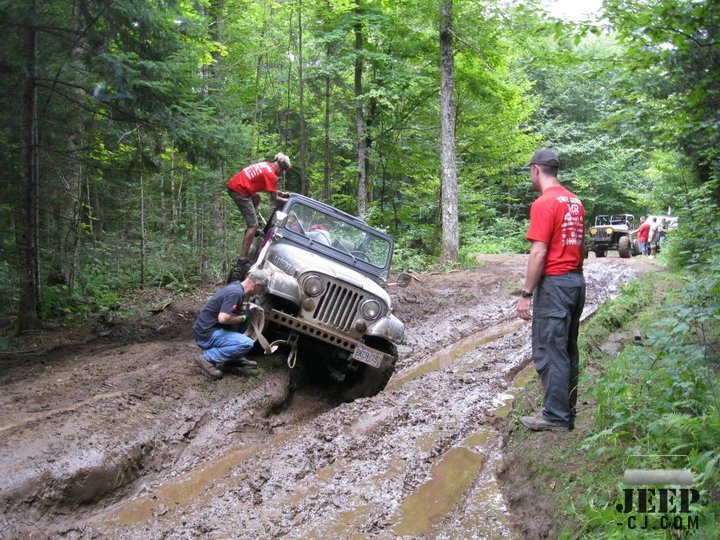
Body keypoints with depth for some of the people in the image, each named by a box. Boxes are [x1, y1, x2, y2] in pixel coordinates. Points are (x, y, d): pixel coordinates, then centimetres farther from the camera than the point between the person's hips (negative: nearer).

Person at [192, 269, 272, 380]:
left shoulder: (236, 285, 9)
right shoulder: (236, 293, -20)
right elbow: (223, 318, -30)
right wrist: (244, 317, -14)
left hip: (205, 328, 10)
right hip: (206, 335, -10)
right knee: (247, 343, -22)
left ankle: (234, 357, 15)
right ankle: (207, 358, -12)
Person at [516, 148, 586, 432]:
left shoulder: (544, 203, -14)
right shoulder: (575, 201, 13)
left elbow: (539, 253, -18)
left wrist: (526, 294, -15)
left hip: (554, 284, -9)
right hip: (577, 281, 9)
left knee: (548, 351, -2)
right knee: (568, 349, 14)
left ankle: (555, 416, 4)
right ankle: (568, 411, 23)